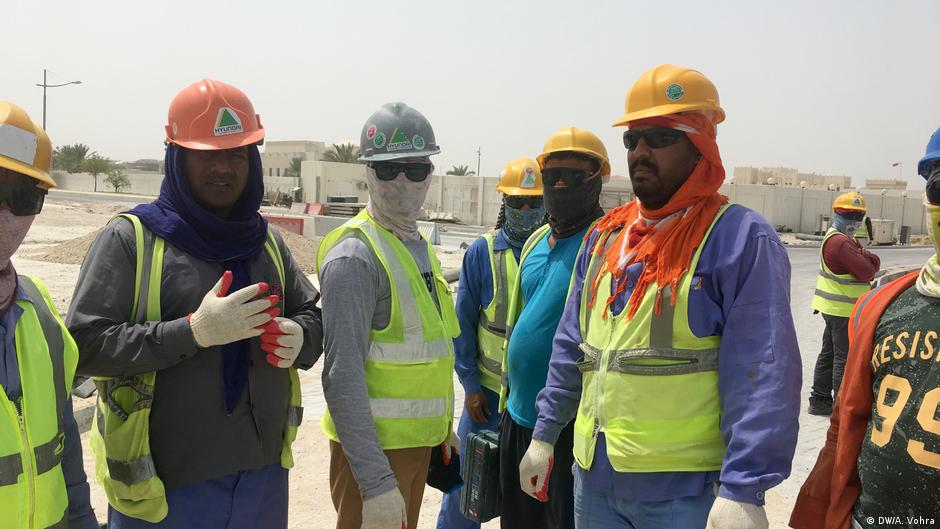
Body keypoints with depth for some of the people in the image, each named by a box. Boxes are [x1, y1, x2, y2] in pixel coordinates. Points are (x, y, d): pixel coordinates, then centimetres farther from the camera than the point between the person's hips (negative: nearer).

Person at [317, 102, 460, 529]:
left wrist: (443, 425, 20)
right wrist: (376, 482, -25)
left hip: (418, 440, 8)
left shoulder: (419, 246, 10)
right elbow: (342, 377, -23)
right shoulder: (355, 256, -18)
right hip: (372, 445, -8)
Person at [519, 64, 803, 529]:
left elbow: (762, 375, -17)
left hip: (685, 491, -6)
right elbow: (571, 346, 14)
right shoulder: (605, 236, 9)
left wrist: (744, 490, -22)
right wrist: (545, 434, 13)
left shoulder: (741, 239, -11)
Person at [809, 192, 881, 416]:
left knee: (829, 353, 15)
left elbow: (874, 262, 11)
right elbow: (867, 272, -22)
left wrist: (867, 259, -10)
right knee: (846, 358, -2)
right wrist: (868, 264, -1)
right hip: (844, 310, -10)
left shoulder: (846, 239, 15)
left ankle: (820, 399, 23)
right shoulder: (841, 242, -19)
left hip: (834, 308, 10)